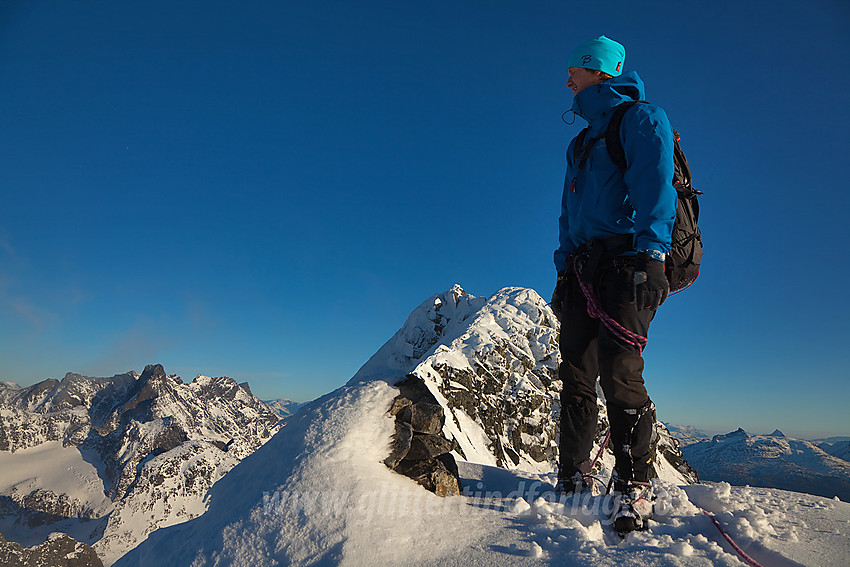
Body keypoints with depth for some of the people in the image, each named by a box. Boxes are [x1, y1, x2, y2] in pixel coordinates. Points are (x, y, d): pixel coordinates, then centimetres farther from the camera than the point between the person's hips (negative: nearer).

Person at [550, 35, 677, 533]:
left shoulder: (641, 119, 6)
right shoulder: (583, 143, 28)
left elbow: (656, 189, -9)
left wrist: (648, 254, -21)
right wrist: (564, 270, 17)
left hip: (627, 260, -7)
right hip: (584, 264, 7)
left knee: (619, 370, -17)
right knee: (576, 376, 2)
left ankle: (635, 486, -9)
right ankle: (575, 483, 8)